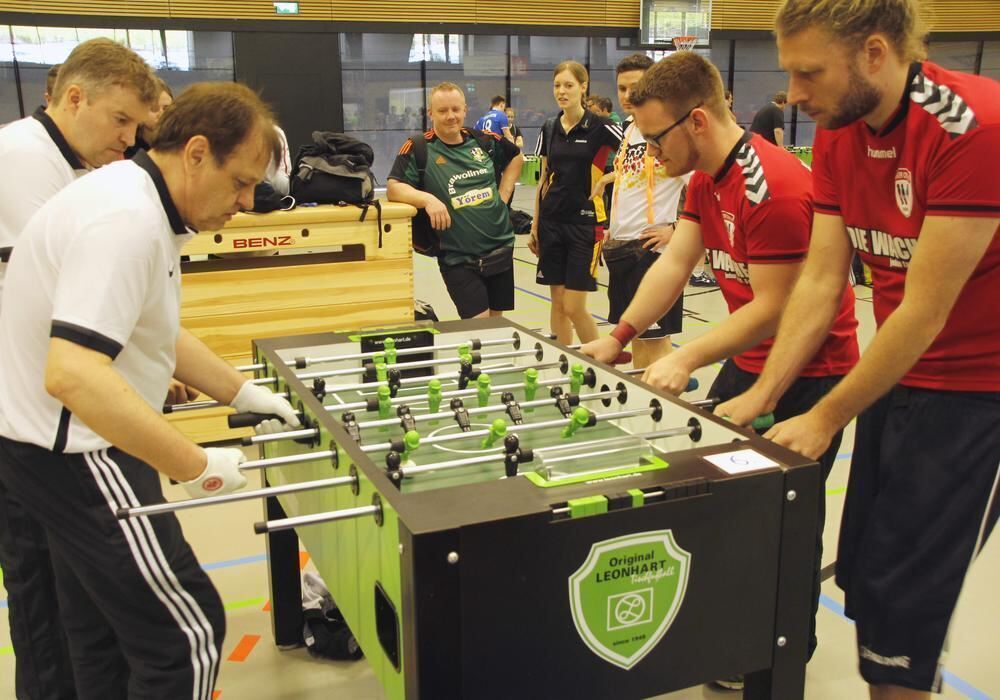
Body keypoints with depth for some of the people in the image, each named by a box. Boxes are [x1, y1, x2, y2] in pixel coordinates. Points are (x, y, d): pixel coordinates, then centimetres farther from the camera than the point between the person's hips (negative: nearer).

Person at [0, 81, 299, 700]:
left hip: (64, 444, 11)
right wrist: (197, 465, -30)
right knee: (186, 633, -5)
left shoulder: (138, 200, 9)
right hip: (75, 451, -11)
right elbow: (73, 373, -35)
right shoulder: (127, 220, -25)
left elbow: (151, 330, 21)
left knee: (105, 635, 20)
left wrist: (243, 392, 17)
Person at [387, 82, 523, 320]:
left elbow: (516, 157, 22)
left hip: (500, 249, 5)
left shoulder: (484, 141, 4)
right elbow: (393, 188, -16)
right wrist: (428, 199, -32)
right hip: (458, 259, -5)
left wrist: (504, 194, 10)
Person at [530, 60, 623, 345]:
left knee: (574, 308, -5)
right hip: (552, 221, 5)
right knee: (557, 302, 8)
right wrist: (535, 225, 13)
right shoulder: (549, 128, 8)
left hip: (585, 222, -5)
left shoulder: (599, 127, -8)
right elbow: (544, 179, 14)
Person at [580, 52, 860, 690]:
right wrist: (620, 336, -7)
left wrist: (685, 361, -25)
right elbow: (675, 263, 1)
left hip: (809, 372, -9)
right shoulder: (706, 178, 4)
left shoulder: (774, 188, -27)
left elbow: (773, 307, -25)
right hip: (748, 361, 9)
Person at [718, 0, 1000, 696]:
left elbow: (925, 309, -23)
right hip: (896, 375, 7)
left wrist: (825, 419, -16)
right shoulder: (836, 134, -1)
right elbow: (821, 280, -2)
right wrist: (763, 394, -8)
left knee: (902, 605, 0)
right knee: (860, 572, 12)